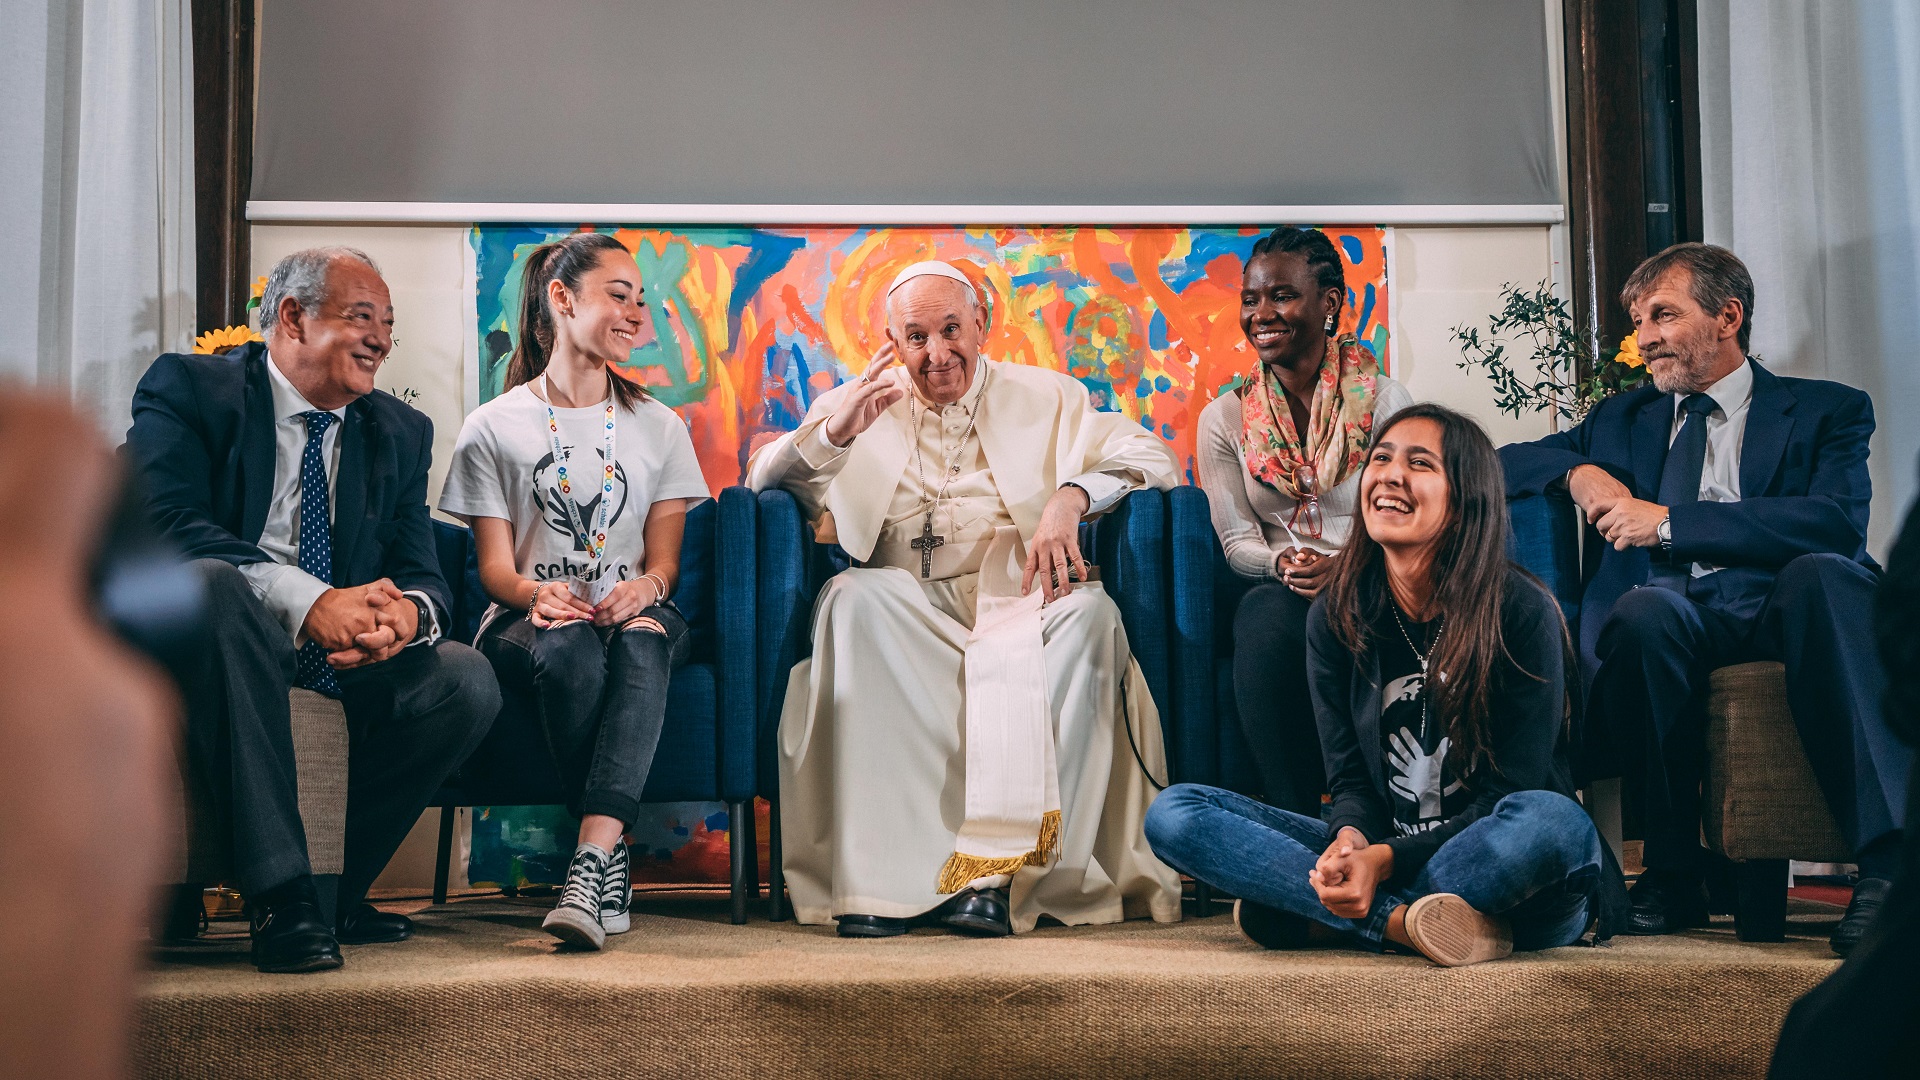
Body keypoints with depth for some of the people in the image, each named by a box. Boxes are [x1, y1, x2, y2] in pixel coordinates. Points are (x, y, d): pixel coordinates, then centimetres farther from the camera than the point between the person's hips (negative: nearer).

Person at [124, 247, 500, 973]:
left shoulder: (400, 433, 13)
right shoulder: (188, 390, -2)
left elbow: (423, 577, 4)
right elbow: (165, 525, -20)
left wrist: (409, 612, -24)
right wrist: (307, 601, -34)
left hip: (344, 660, 4)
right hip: (213, 638, -4)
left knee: (467, 680, -23)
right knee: (212, 584, -37)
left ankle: (339, 889, -5)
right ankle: (281, 897, -36)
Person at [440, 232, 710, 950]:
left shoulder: (659, 428, 18)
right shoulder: (493, 427, 10)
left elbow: (664, 558, 11)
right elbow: (495, 567, 4)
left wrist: (645, 586, -15)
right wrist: (537, 592, -20)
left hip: (634, 613, 1)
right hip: (532, 620, -1)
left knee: (643, 641, -37)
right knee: (569, 649, -39)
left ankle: (591, 859, -51)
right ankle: (612, 861, -35)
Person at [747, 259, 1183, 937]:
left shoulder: (1046, 399, 20)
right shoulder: (859, 407, 22)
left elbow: (1149, 460, 9)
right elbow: (762, 480, 14)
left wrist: (1068, 498, -11)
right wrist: (833, 432, -6)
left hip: (1017, 603, 0)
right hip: (906, 609, 1)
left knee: (1088, 612, -34)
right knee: (852, 599, -33)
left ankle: (995, 873, -38)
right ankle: (876, 878, -39)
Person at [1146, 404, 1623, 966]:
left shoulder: (1522, 612, -11)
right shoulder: (1336, 617, 0)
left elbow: (1511, 793, -11)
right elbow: (1352, 777, 3)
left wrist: (1386, 861, -25)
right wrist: (1350, 839, -22)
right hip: (1380, 851, 3)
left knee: (1549, 820, -40)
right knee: (1173, 813, -12)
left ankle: (1304, 912, -22)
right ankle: (1402, 922, -25)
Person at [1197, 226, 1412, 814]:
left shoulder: (1385, 402, 3)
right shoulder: (1224, 419, 10)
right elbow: (1237, 540, 6)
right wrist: (1281, 564, -17)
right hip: (1278, 596, 1)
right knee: (1266, 618, -36)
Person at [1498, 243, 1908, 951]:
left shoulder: (1826, 410, 15)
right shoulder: (1622, 420, 28)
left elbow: (1837, 521, -5)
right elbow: (1503, 464, 25)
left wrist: (1669, 521, -11)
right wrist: (1577, 471, 3)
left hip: (1782, 609, -2)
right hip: (1674, 618, 2)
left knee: (1821, 573, -36)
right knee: (1645, 609, -34)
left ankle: (1887, 864, -41)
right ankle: (1674, 876, -23)